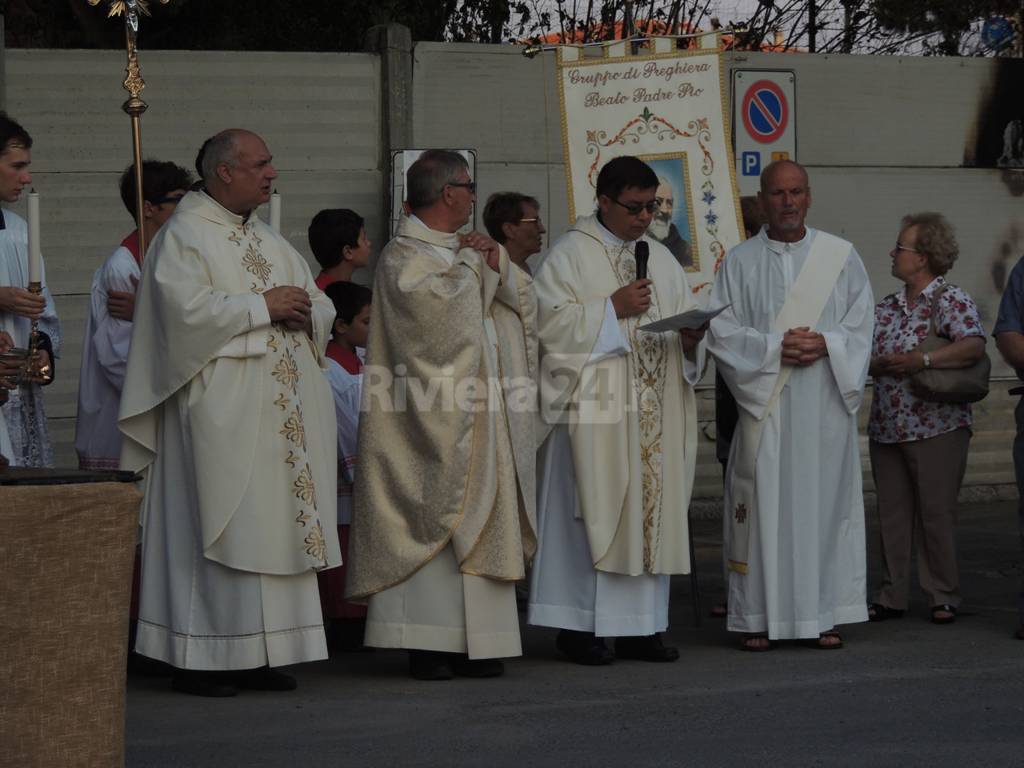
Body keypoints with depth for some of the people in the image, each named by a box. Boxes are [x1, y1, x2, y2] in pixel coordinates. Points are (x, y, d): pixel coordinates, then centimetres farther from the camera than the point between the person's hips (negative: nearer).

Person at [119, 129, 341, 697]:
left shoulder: (270, 242, 20)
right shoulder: (184, 235, -4)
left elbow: (321, 309, 20)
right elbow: (188, 308, -19)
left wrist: (303, 312, -3)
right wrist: (262, 306, -14)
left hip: (280, 411, 8)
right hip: (221, 413, -8)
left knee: (276, 530, 5)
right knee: (218, 533, -8)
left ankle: (255, 654, 10)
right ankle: (199, 658, -4)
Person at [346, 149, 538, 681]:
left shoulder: (464, 251, 17)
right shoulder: (403, 256, -8)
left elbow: (524, 302, 17)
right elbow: (436, 305, -25)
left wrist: (497, 264, -1)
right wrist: (469, 264, -9)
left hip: (480, 418, 8)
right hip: (432, 420, -8)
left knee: (480, 524, 6)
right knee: (433, 518, -8)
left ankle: (472, 641, 9)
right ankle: (428, 646, -6)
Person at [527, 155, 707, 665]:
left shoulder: (662, 259, 18)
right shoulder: (570, 255, -1)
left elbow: (684, 321, 17)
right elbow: (551, 321, -10)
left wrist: (690, 338, -5)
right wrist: (612, 308, -13)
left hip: (653, 412, 6)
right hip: (593, 409, -6)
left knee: (651, 511, 4)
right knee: (592, 511, -7)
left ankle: (639, 627, 8)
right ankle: (578, 626, -3)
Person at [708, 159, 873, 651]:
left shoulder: (840, 256, 9)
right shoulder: (739, 262, 7)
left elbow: (861, 324, 6)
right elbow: (721, 331, 0)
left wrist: (824, 344, -12)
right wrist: (775, 348, -13)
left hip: (826, 404, 1)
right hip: (764, 405, -1)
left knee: (825, 498, 1)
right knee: (764, 504, -3)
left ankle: (825, 615, 7)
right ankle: (759, 618, 0)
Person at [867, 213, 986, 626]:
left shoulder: (952, 301, -5)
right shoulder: (886, 307, 15)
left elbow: (974, 347, -20)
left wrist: (923, 359, -26)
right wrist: (881, 364, -11)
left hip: (937, 426, -6)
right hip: (886, 428, 6)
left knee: (937, 514, -2)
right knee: (892, 514, 8)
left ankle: (943, 597, 6)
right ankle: (892, 596, 14)